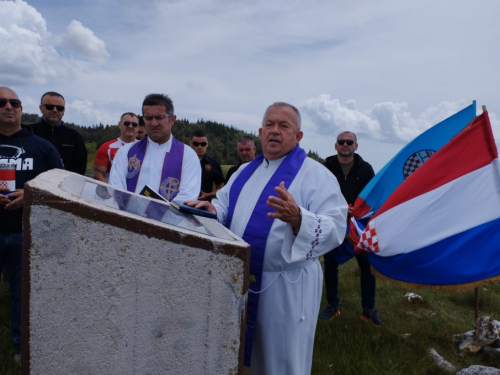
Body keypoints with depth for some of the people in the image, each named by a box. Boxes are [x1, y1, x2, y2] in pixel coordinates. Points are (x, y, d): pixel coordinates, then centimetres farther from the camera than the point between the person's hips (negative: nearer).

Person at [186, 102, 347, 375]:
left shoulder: (317, 175, -10)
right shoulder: (245, 172, 11)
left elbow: (335, 229, -19)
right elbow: (226, 209, 13)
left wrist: (298, 218, -36)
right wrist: (211, 210, -9)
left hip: (285, 287, -6)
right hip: (238, 279, 6)